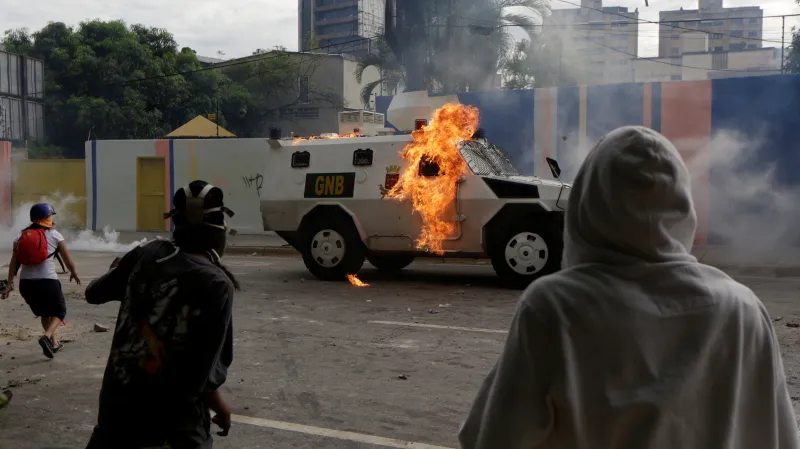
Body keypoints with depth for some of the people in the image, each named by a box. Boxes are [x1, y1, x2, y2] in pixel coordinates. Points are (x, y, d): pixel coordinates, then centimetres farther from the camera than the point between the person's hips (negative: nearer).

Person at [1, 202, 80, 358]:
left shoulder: (21, 236, 9)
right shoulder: (54, 235, 1)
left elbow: (14, 261, 0)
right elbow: (68, 259, 6)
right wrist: (74, 273, 23)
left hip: (26, 282, 5)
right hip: (47, 281, -4)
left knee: (44, 312, 25)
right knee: (59, 311, 13)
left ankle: (55, 343, 31)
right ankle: (47, 337, -13)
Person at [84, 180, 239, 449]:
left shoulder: (148, 253, -2)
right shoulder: (217, 284, -16)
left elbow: (94, 293, 14)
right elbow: (200, 375, -17)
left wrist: (119, 270, 33)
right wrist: (219, 406, 1)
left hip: (119, 401, 5)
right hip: (174, 418, -5)